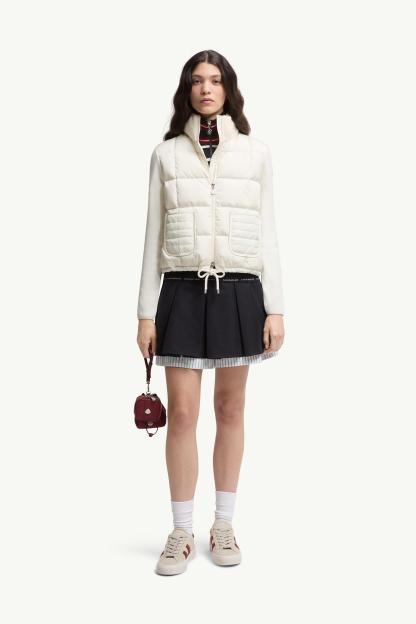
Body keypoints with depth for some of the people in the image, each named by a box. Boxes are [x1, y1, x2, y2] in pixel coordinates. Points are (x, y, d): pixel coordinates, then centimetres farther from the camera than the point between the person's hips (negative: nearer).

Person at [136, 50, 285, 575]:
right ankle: (182, 533, 12)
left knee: (231, 409, 7)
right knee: (182, 413, -2)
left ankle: (223, 526, 21)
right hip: (183, 291, 0)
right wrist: (146, 312, 2)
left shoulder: (255, 152, 7)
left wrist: (275, 308, -1)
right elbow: (154, 235, 6)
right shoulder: (166, 152, 7)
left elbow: (267, 234, 6)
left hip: (239, 291, 0)